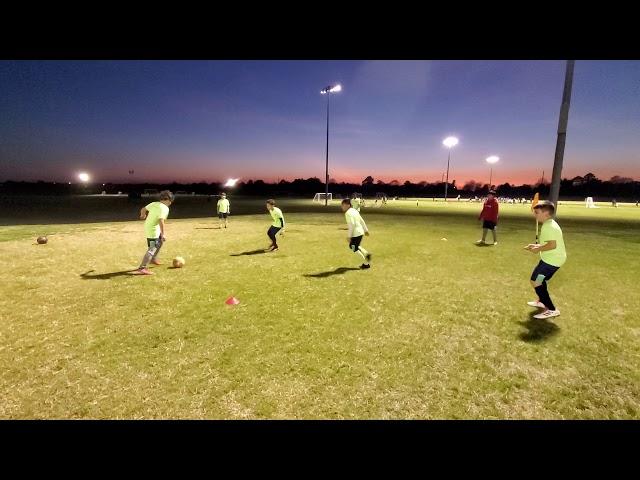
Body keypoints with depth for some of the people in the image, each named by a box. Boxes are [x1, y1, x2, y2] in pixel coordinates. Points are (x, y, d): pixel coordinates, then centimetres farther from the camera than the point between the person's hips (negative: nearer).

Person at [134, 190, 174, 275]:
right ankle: (142, 268, -11)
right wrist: (163, 234, -22)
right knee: (152, 249, -7)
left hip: (147, 226, 9)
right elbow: (161, 221, -27)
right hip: (153, 230, -9)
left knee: (160, 241, 29)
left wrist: (143, 215, 41)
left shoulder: (154, 204, 8)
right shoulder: (165, 208, -15)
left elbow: (143, 209, 19)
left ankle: (153, 259, 39)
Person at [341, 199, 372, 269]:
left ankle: (366, 264, 12)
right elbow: (362, 221, 16)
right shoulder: (354, 210, 12)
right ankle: (366, 254, 17)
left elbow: (352, 224, -24)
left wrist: (349, 236, -21)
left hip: (356, 233, -9)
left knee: (354, 248, 5)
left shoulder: (348, 213, -16)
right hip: (360, 232, 9)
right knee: (352, 246, 26)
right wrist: (366, 230, 24)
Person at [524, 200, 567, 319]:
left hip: (551, 260, -11)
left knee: (535, 281, -9)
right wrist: (537, 245, 11)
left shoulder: (548, 226, -22)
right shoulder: (549, 224, 13)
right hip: (554, 258, 11)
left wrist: (538, 249, -16)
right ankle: (542, 301, 43)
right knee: (540, 279, 26)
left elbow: (552, 245, -29)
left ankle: (552, 310, -4)